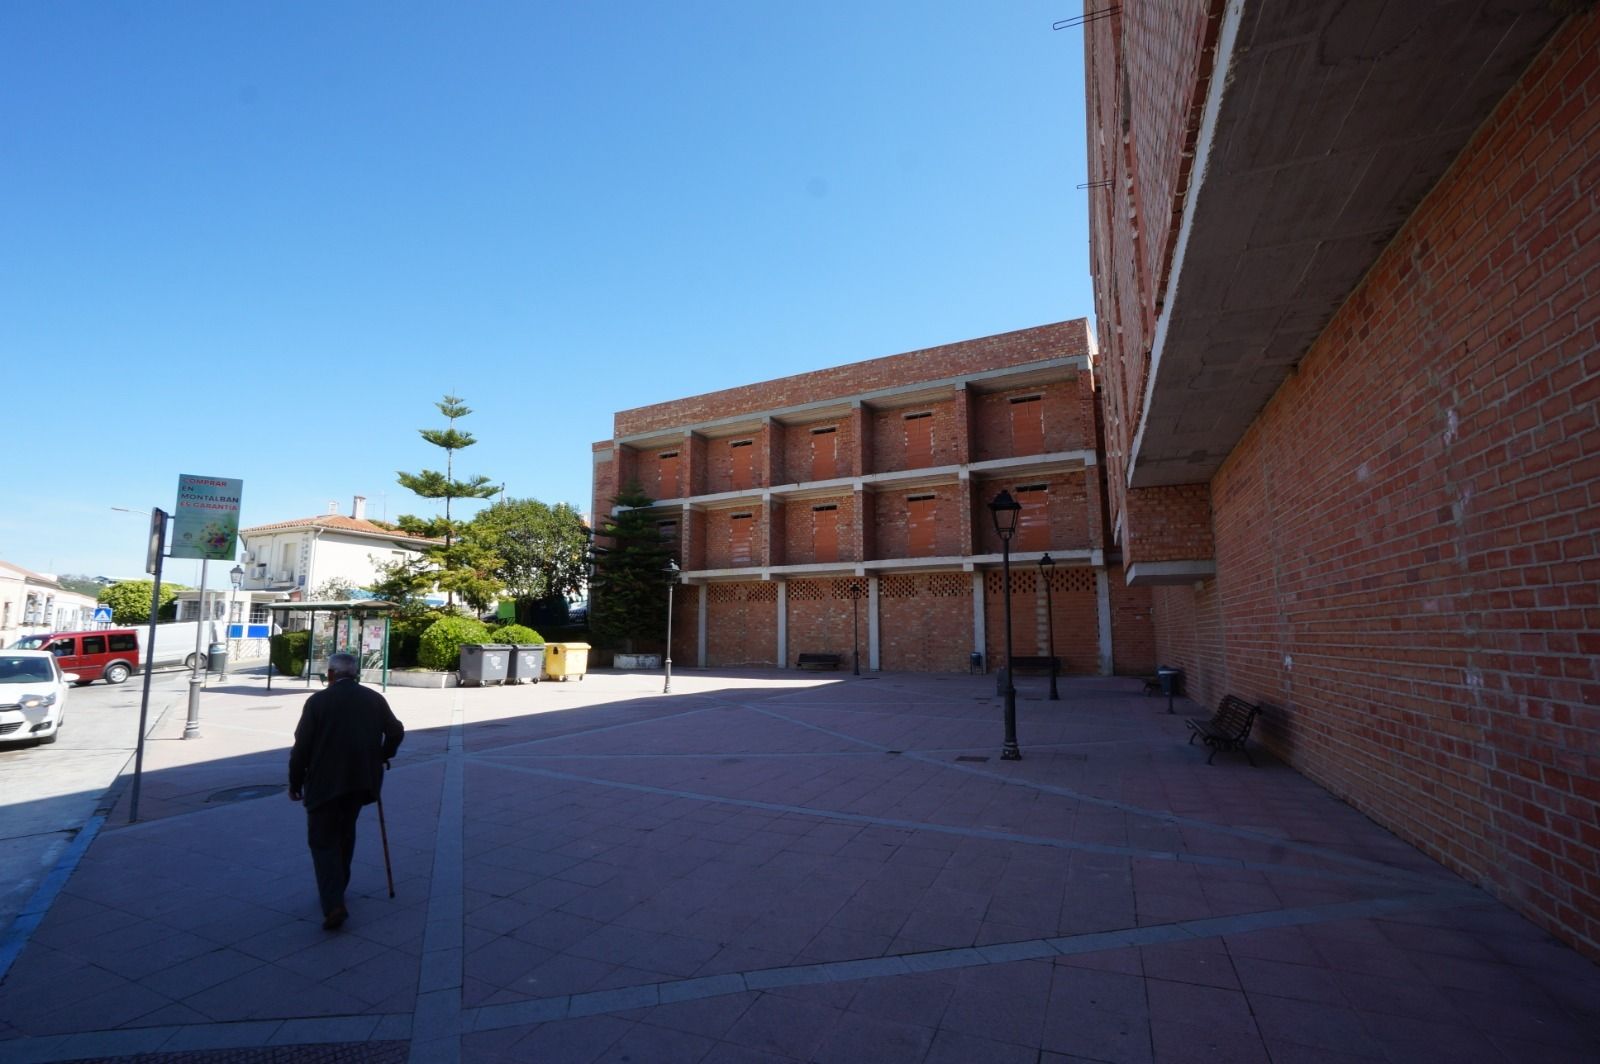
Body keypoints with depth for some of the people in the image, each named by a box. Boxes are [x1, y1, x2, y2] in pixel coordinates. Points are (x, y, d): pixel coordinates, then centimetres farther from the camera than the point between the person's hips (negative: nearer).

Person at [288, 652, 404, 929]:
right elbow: (397, 731, 10)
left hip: (325, 782, -4)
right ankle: (337, 888, 35)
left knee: (323, 841, 2)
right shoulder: (375, 699, 4)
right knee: (345, 833, 23)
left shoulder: (318, 701, -8)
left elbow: (302, 745, -8)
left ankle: (334, 904, -9)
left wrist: (295, 782, 3)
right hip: (361, 779, 4)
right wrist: (382, 757, 26)